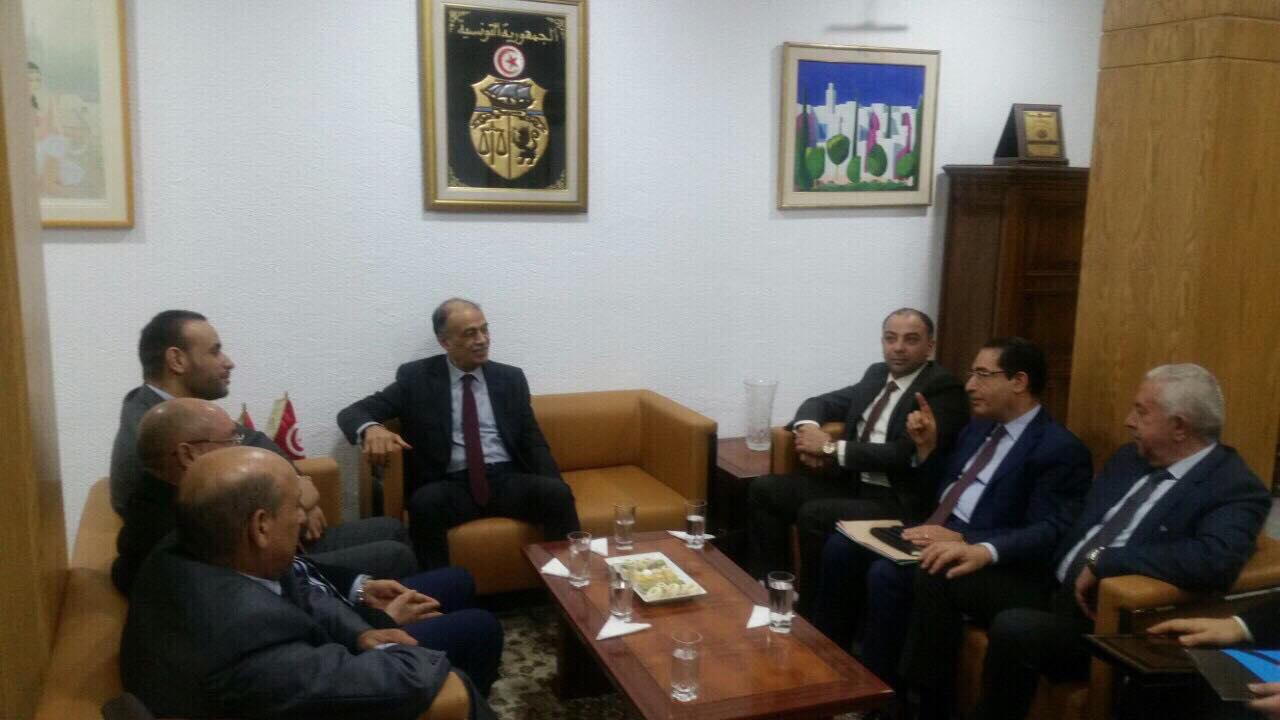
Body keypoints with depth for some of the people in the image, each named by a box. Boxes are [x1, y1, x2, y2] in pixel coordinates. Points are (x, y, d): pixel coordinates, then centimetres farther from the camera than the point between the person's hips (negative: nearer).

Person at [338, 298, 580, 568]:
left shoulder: (510, 378, 12)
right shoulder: (416, 377, 5)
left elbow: (533, 441, 12)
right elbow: (352, 412, 0)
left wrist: (555, 491, -7)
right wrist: (370, 429, -26)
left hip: (507, 480, 2)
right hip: (453, 487, -2)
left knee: (557, 494, -27)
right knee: (426, 501, -34)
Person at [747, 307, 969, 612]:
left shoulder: (944, 389, -11)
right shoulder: (877, 374, 13)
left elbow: (906, 454, -22)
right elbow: (821, 402, 18)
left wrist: (833, 447, -18)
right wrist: (808, 428, -7)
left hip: (899, 503, -8)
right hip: (854, 484, 8)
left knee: (813, 514, -29)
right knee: (764, 489, -3)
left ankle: (814, 617, -10)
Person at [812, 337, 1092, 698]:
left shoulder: (1061, 449, -12)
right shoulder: (979, 427, 16)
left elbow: (1048, 533, -22)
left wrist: (975, 547, -34)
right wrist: (926, 447, 7)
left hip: (975, 553, -9)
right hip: (936, 533, 9)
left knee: (886, 573, -28)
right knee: (841, 547, -5)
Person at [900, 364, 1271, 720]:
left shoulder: (1237, 488, -11)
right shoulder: (1128, 458, 12)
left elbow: (1215, 561, -31)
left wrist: (1104, 560, -24)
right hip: (1053, 587, 8)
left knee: (1013, 628, -34)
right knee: (939, 575, 0)